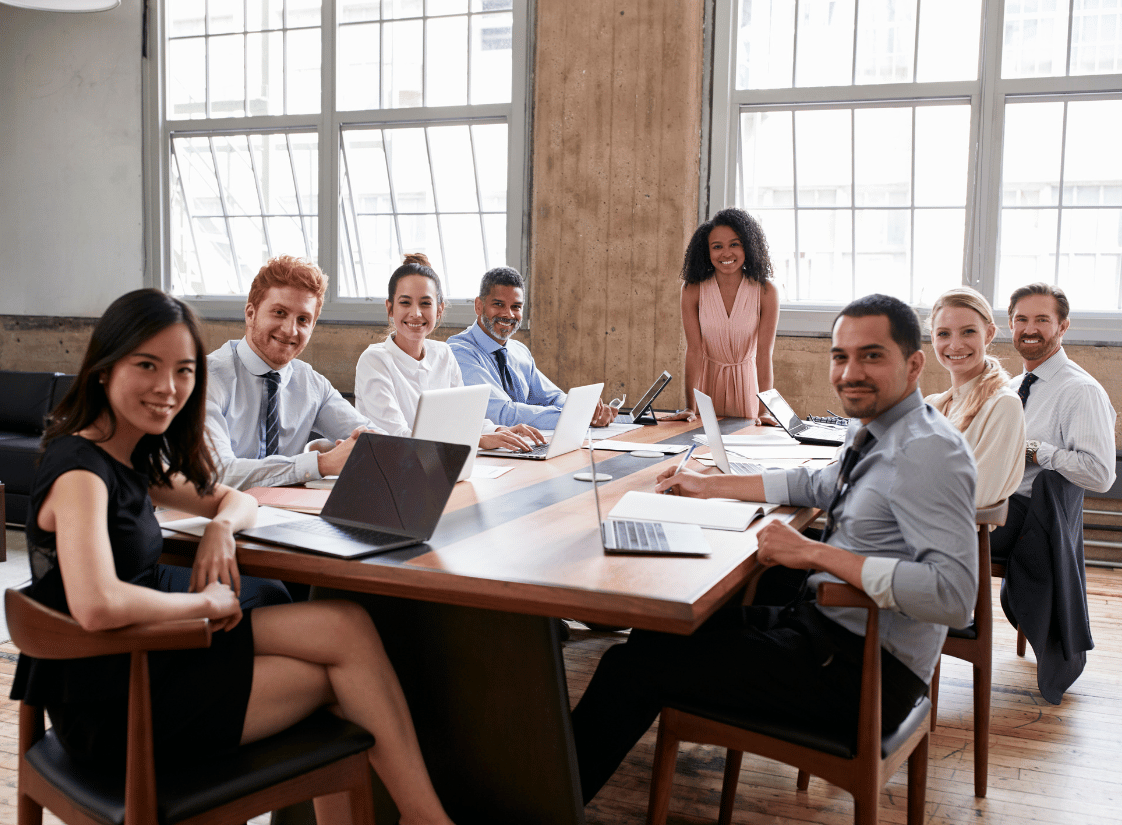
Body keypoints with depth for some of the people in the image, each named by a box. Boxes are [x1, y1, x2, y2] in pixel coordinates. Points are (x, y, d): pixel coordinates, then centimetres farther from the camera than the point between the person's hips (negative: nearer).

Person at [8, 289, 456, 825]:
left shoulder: (128, 458, 8)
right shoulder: (79, 469, -20)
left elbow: (233, 499, 20)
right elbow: (96, 606, -36)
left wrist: (221, 526, -5)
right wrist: (207, 602, -20)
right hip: (108, 707, -9)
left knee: (346, 627, -3)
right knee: (347, 631, -6)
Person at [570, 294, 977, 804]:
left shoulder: (927, 451, -22)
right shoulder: (879, 431, 7)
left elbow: (954, 595, -32)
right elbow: (817, 485, 25)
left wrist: (814, 553, -29)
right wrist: (709, 486, 23)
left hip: (865, 667, -10)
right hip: (828, 625, 10)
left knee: (632, 667, -10)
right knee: (670, 626, 17)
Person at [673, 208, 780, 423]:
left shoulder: (766, 291, -13)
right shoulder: (693, 290, -11)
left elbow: (764, 354, -16)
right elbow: (694, 349, -14)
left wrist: (764, 411, -24)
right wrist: (690, 409, -21)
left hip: (747, 381, 0)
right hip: (707, 379, 0)